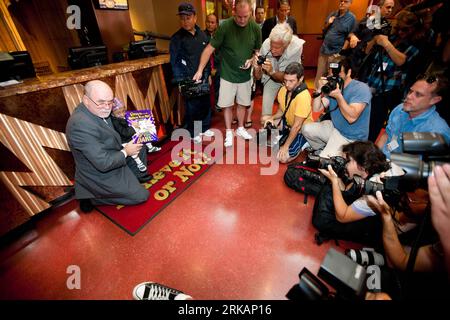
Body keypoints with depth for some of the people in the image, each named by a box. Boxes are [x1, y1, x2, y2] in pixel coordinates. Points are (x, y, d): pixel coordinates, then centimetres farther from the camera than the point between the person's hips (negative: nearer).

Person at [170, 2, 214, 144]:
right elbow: (174, 61, -7)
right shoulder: (176, 38, -6)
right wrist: (180, 81, -13)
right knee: (192, 106, 2)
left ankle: (205, 128, 31)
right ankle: (193, 133, 20)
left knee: (206, 103, 11)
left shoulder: (202, 35, 8)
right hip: (188, 79, -5)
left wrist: (208, 74, 13)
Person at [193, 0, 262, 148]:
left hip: (245, 75, 3)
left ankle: (240, 128, 33)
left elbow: (258, 50, 7)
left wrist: (251, 60, -14)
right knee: (226, 105, 3)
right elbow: (209, 48, -14)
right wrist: (200, 70, -20)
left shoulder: (255, 28, -5)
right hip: (227, 75, -2)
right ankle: (229, 132, 20)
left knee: (242, 103, 13)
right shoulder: (224, 26, -15)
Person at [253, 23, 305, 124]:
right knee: (265, 118, -7)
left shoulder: (296, 46, -30)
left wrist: (272, 71, -46)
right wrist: (257, 68, -39)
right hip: (270, 79, 1)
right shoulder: (266, 44, -26)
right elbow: (258, 77, -17)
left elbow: (286, 78, -27)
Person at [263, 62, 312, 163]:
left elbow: (297, 126, -28)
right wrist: (272, 118, -15)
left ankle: (301, 145, 7)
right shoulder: (283, 89, -9)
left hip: (301, 131, -7)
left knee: (282, 158, -18)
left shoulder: (303, 96, -32)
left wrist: (286, 146, -25)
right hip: (287, 123, 7)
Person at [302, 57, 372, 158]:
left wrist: (339, 96, -35)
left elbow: (352, 118, -30)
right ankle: (321, 150, 20)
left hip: (351, 138, -7)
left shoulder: (361, 89, -18)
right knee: (307, 129, -1)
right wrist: (320, 90, -21)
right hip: (334, 127, 7)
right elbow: (316, 109, -7)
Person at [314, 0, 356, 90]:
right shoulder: (332, 14, 8)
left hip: (336, 53, -5)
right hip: (324, 50, 5)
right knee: (319, 76, 9)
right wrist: (328, 24, -2)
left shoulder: (352, 18, -6)